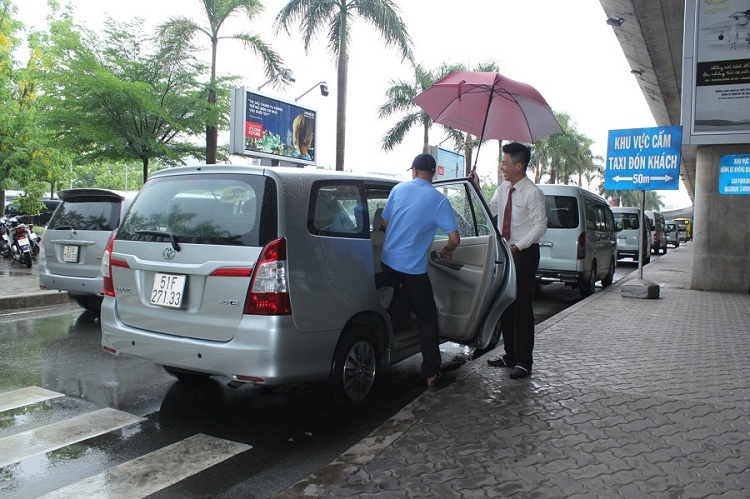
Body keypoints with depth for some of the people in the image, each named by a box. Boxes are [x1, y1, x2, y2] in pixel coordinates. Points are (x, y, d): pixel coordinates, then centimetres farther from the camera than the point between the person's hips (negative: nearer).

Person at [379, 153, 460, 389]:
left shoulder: (398, 189, 4)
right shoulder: (438, 200, -7)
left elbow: (384, 223, 12)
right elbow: (454, 239, -10)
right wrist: (446, 251, 11)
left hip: (388, 261, 4)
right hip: (413, 268, -4)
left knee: (397, 309, 23)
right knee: (428, 319, 6)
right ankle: (431, 374, 5)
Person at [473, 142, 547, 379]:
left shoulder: (532, 193, -15)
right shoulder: (503, 188, 8)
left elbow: (540, 226, -15)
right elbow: (490, 212, 12)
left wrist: (518, 246, -21)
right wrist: (476, 189, 3)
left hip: (524, 253, -7)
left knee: (522, 306, -1)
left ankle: (524, 361, 9)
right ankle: (510, 355, 26)